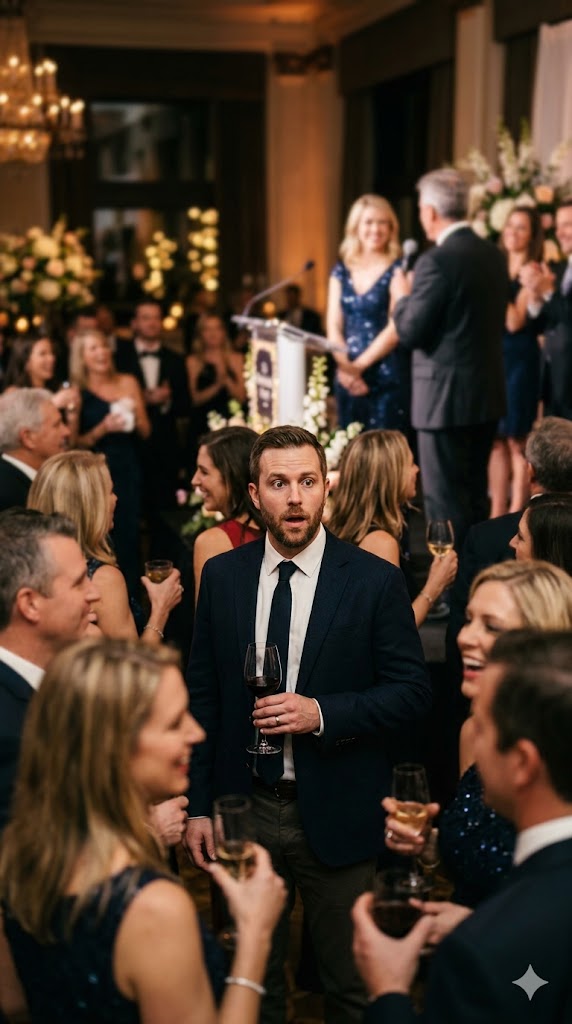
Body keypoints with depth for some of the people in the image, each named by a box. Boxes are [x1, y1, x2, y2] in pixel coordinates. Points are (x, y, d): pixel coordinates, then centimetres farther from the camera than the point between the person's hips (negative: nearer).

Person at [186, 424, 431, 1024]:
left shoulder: (375, 581, -8)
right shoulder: (221, 576, 1)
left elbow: (412, 693, -6)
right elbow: (203, 696, 5)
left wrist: (322, 714, -20)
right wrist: (198, 805, 2)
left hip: (336, 816, -2)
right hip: (244, 811, 3)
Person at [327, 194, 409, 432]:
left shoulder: (398, 270, -2)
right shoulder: (341, 271, 11)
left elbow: (395, 328, -9)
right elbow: (334, 325, 6)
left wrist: (360, 365, -13)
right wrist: (344, 365, -9)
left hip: (389, 378, -4)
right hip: (349, 377, 4)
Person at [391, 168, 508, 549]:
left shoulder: (437, 261, -18)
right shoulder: (494, 256, 8)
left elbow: (410, 333, -16)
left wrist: (402, 297, 2)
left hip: (447, 397, -8)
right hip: (488, 393, 8)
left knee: (445, 502, 0)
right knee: (475, 496, 18)